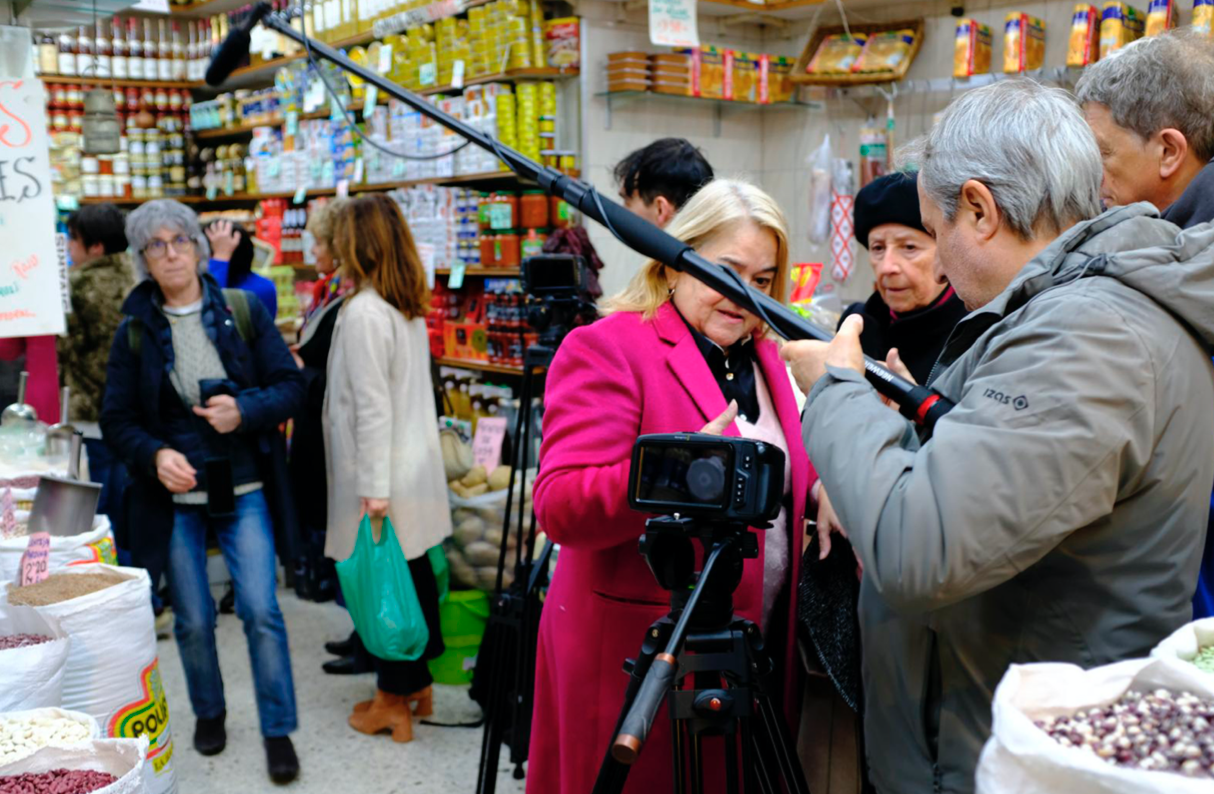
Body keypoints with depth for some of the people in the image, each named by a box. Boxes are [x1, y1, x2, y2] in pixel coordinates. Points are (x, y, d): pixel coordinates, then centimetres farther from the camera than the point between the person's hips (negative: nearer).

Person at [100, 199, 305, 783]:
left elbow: (290, 386, -1)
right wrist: (155, 455, -16)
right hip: (175, 495, 1)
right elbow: (116, 418, 3)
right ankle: (208, 713, 36)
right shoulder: (135, 331, 1)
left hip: (243, 491, -1)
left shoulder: (243, 311, -1)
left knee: (261, 610, -5)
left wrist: (244, 410, -20)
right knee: (193, 619, 11)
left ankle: (278, 730, 11)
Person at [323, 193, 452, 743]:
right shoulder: (410, 307, 9)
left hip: (383, 474, -8)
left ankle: (394, 701, 15)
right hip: (416, 466, 8)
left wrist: (374, 487, -19)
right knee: (414, 574, 15)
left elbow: (372, 406, -20)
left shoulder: (362, 312, -16)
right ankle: (417, 682, 29)